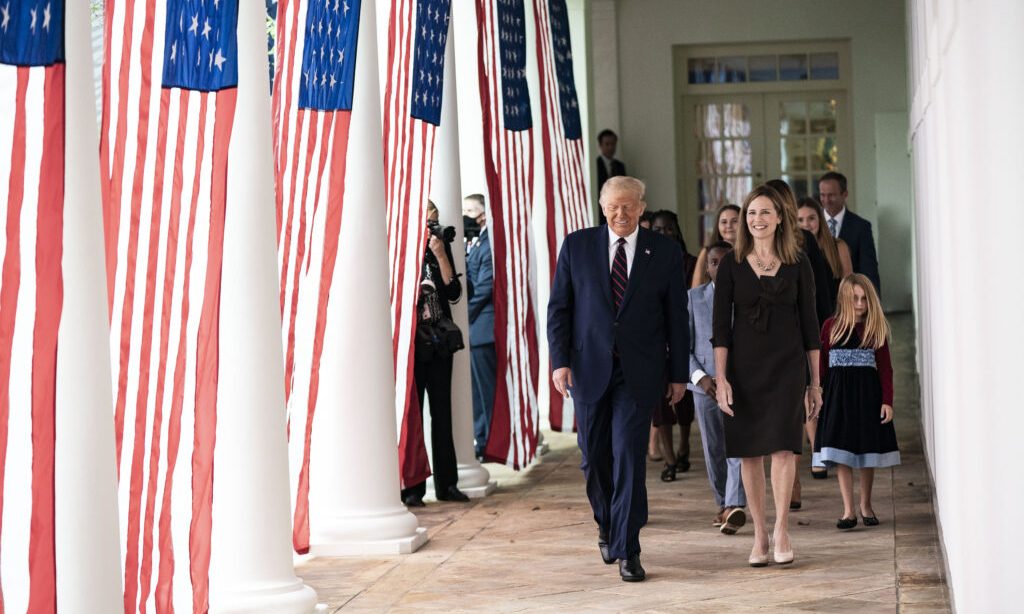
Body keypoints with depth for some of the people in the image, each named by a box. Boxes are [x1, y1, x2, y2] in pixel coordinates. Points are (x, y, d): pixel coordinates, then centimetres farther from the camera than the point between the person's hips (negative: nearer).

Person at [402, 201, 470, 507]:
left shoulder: (439, 249, 9)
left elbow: (454, 293, 1)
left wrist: (441, 255, -8)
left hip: (439, 343, 4)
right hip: (412, 342, -4)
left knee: (442, 413, 7)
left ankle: (446, 484, 13)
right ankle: (411, 488, 1)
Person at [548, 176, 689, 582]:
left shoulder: (665, 252, 3)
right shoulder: (577, 246, 4)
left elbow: (676, 316, 6)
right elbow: (558, 308, 4)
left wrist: (678, 373, 5)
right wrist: (560, 361, -5)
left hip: (639, 370, -1)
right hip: (589, 367, 2)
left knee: (629, 455, -9)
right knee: (594, 457, 9)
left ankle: (627, 549, -2)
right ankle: (607, 526, 34)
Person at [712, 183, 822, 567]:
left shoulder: (797, 265, 3)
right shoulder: (731, 265, 3)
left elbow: (809, 324, 6)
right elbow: (720, 325, 1)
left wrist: (815, 382, 5)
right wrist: (721, 378, -7)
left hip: (787, 366, -1)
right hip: (744, 367, 1)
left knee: (783, 447, -10)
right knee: (750, 452, 3)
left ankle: (781, 530, 2)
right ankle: (759, 533, 13)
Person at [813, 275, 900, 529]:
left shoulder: (876, 328, 1)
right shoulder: (831, 326, 1)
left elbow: (885, 368, 1)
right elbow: (821, 365, 4)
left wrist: (887, 401, -5)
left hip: (868, 394, 0)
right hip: (838, 396, 0)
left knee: (868, 454, 9)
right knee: (841, 456, -3)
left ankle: (866, 505, 25)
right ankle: (848, 510, 2)